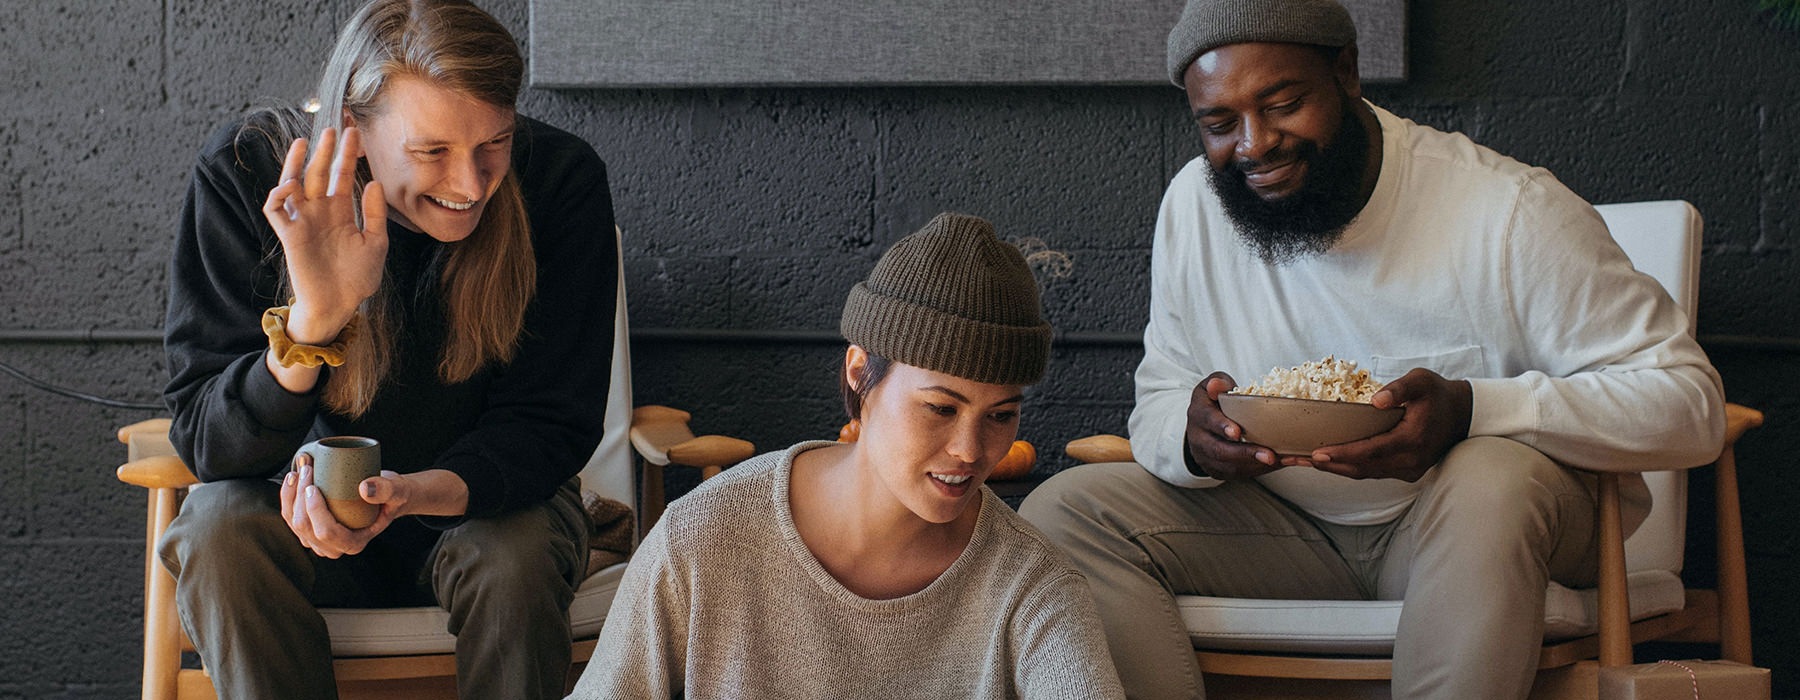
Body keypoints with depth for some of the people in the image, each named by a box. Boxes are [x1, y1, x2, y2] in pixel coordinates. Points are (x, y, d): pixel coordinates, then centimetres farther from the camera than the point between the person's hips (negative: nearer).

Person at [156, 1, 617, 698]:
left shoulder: (560, 180, -19)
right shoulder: (246, 172, -19)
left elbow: (550, 425, -15)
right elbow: (206, 444, -20)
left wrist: (417, 494, -37)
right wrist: (312, 319, -40)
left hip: (486, 499, 0)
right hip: (305, 498, 0)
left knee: (514, 554, -33)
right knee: (221, 529, -31)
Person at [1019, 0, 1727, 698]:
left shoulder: (1508, 210, -17)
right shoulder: (1193, 206, -1)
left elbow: (1689, 402, -20)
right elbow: (1157, 408, 6)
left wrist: (1466, 410, -34)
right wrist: (1194, 437, -21)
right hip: (1293, 532, 4)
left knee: (1493, 482, -39)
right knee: (1063, 510, -17)